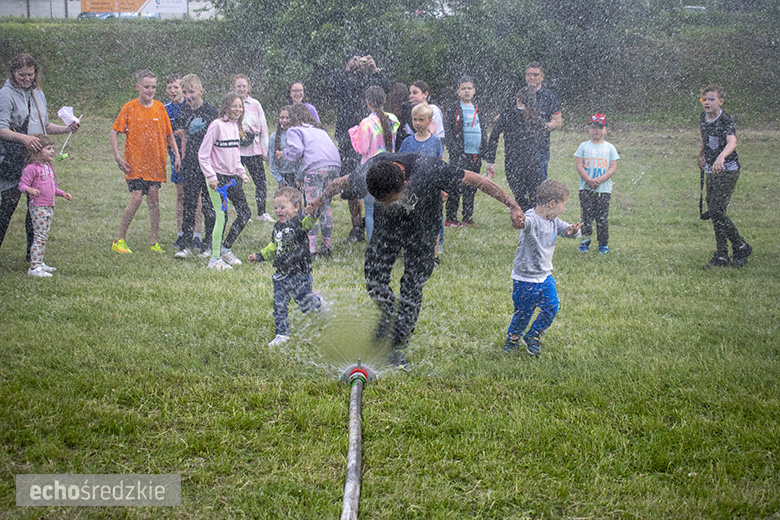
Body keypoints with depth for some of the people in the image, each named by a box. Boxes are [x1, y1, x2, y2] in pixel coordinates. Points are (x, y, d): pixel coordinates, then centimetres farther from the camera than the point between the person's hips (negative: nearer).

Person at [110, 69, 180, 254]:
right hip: (135, 162, -3)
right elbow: (113, 132, 0)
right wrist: (117, 157, -10)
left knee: (154, 199, 0)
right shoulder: (129, 108, -2)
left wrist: (176, 155, 4)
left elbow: (169, 134, 15)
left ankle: (155, 243, 6)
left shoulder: (160, 108, 8)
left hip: (155, 162, 3)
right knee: (136, 198, -12)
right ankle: (120, 240, 0)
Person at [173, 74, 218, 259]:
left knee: (208, 204, 2)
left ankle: (208, 244, 10)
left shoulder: (211, 111, -6)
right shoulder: (184, 112, 8)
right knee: (189, 203, 0)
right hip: (190, 163, 4)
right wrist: (182, 157, 13)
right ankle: (186, 245, 1)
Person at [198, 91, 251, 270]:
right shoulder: (217, 125, -12)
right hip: (218, 178, -8)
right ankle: (215, 258, 0)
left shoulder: (235, 125, 11)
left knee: (245, 213, 5)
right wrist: (211, 176, -17)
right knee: (222, 216, -9)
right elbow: (203, 154, -12)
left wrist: (242, 173, 15)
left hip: (232, 177, 8)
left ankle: (226, 248, 19)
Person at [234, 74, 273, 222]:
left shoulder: (255, 104, 6)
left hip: (254, 148, 1)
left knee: (260, 180, -1)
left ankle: (262, 212, 11)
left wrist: (265, 149, 5)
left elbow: (263, 127, 8)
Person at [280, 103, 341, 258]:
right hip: (334, 165, 6)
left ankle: (310, 249, -11)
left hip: (316, 168, -6)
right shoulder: (319, 128, 31)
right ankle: (326, 247, 13)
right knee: (326, 206, 13)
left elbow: (297, 150, -4)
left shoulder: (294, 130, 11)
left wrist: (283, 154, 15)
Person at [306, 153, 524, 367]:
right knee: (374, 274, -9)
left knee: (413, 285, -2)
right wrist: (317, 203, 10)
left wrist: (513, 206, -29)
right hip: (387, 226, 2)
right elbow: (341, 183, -8)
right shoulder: (367, 173, -31)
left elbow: (475, 179, -32)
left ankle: (396, 345, 12)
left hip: (422, 227, -2)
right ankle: (389, 315, 20)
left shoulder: (428, 170, -41)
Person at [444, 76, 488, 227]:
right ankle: (450, 218, -1)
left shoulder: (478, 109, 16)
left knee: (471, 188, 8)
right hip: (460, 154, -5)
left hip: (476, 154, 5)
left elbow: (484, 130, 21)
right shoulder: (453, 109, 0)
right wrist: (453, 150, -14)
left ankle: (468, 218, 14)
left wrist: (484, 149, 11)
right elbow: (448, 131, -5)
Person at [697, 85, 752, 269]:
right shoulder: (703, 117, 6)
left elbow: (732, 142, -38)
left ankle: (741, 248, 2)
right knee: (714, 213, 8)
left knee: (716, 212, -14)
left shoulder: (725, 120, -18)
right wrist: (701, 154, 26)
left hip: (727, 171, -8)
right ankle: (721, 257, 15)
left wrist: (721, 157, -55)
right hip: (711, 171, 8)